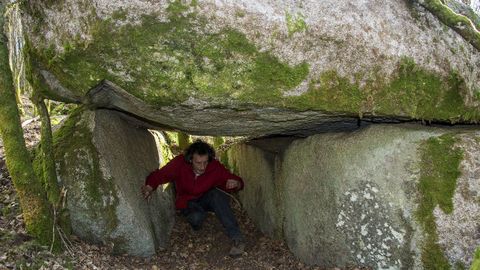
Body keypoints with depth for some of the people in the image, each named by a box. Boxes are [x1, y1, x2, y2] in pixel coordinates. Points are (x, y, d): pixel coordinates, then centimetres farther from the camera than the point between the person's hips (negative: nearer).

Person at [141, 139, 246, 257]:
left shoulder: (215, 167, -22)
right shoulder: (180, 163, -24)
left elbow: (238, 181, -11)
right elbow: (158, 175, -13)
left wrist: (236, 184, -35)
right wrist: (149, 187, -33)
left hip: (208, 199, 1)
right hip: (188, 202, -1)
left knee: (216, 194, -36)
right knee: (196, 217, -36)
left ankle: (236, 237, -38)